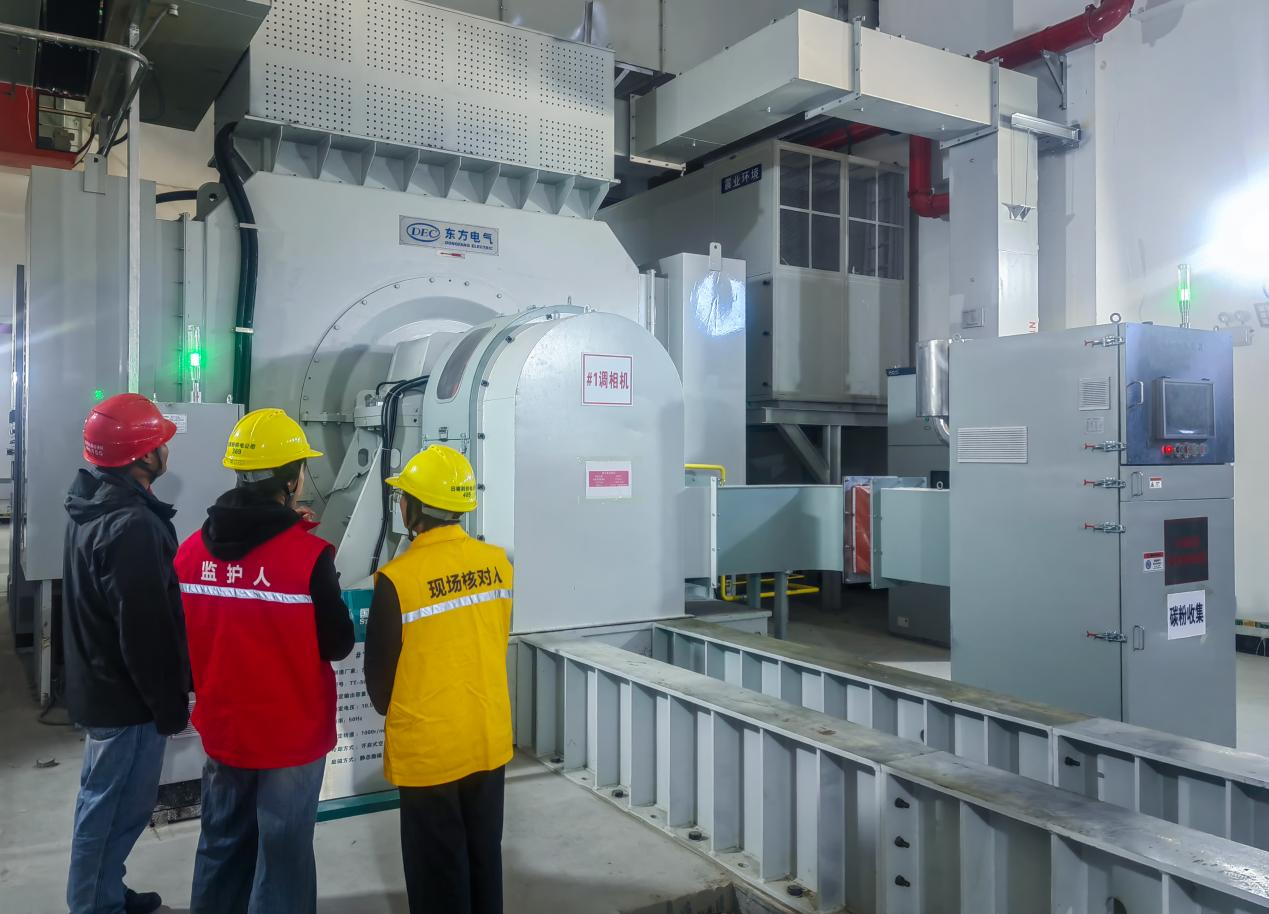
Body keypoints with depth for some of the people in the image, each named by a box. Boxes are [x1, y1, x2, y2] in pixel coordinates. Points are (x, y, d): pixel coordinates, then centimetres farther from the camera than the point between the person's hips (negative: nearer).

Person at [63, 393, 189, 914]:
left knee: (109, 805, 22)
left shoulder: (94, 506, 5)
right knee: (114, 808, 5)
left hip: (101, 684, 10)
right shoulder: (132, 525, -27)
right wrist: (170, 705, -14)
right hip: (127, 697, -10)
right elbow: (146, 631, -26)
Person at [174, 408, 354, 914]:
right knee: (282, 854, 9)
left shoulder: (191, 551, -5)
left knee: (222, 845, 21)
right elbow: (338, 645, -12)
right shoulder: (309, 555, -22)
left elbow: (182, 642, 6)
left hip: (221, 729, 5)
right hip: (291, 734, -5)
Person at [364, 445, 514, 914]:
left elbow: (378, 673, -8)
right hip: (489, 739, 5)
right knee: (484, 856, 20)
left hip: (429, 748, -4)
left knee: (438, 868, 13)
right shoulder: (497, 562, -6)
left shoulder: (399, 578, -19)